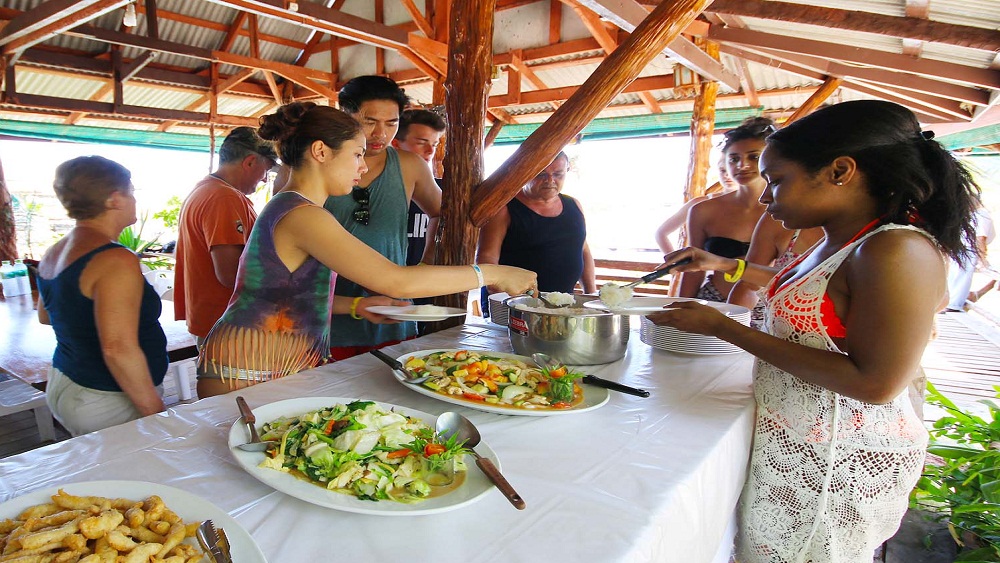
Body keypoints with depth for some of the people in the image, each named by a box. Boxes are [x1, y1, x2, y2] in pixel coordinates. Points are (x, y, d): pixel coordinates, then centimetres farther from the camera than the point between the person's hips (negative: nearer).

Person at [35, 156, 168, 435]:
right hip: (108, 403, -9)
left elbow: (45, 315, 23)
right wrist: (154, 410, -21)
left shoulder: (53, 253, 5)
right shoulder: (116, 261, -23)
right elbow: (119, 349, -29)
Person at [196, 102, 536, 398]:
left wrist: (357, 306, 2)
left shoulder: (288, 209, 12)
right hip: (246, 378, -9)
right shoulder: (301, 216, -21)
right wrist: (492, 274, -20)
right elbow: (397, 281, -27)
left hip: (284, 372, 9)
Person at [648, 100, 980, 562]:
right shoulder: (839, 242, 4)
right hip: (790, 441, 8)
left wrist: (722, 327, -25)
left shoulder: (899, 252, -23)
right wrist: (730, 266, 20)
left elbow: (875, 383, -27)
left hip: (839, 460, -8)